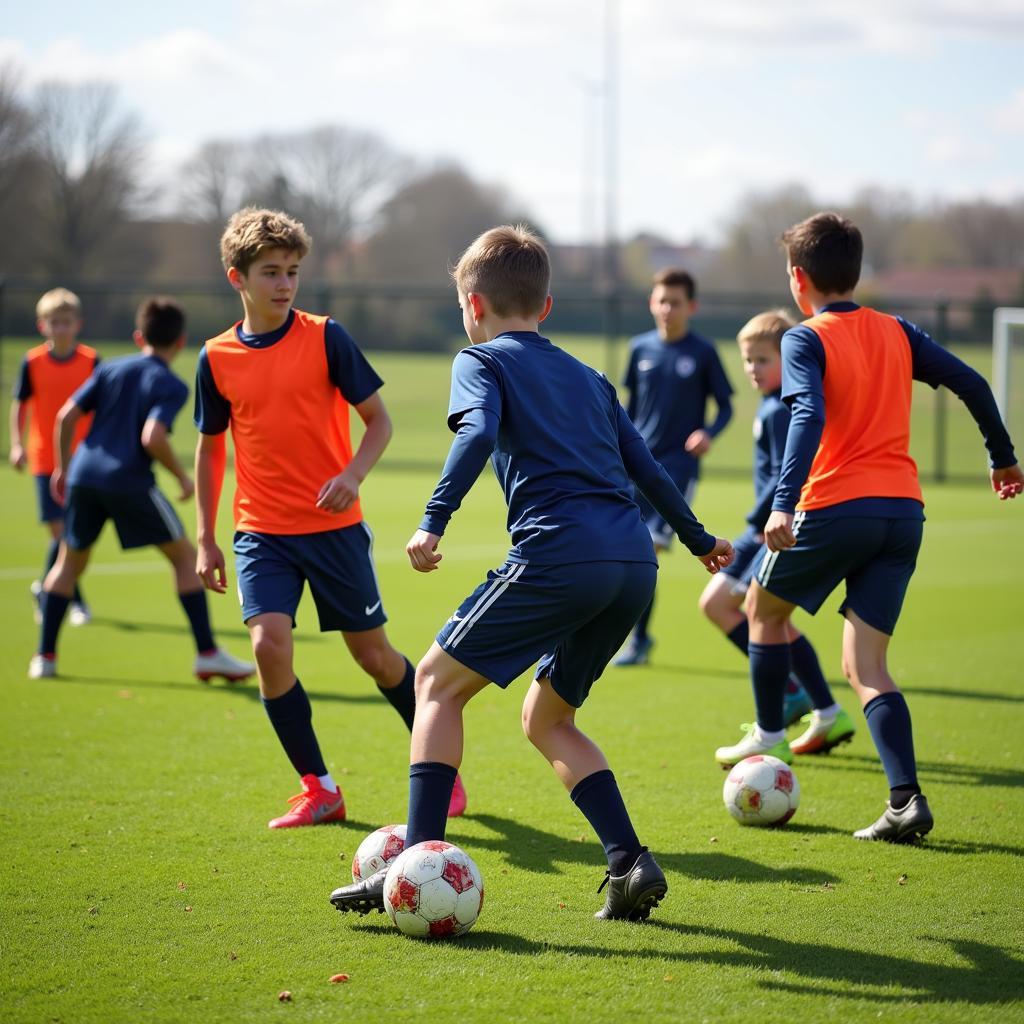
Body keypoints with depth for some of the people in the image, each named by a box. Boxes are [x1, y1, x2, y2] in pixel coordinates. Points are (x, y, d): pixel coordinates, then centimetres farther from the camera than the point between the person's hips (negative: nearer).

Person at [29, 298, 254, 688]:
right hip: (130, 480, -5)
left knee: (69, 563, 20)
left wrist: (63, 466, 19)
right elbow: (152, 437, -17)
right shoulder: (172, 386, -2)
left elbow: (67, 416, 8)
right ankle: (207, 653, 3)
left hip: (83, 473, 5)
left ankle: (44, 656, 17)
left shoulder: (110, 369, 14)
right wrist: (182, 477, -4)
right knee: (184, 556, 7)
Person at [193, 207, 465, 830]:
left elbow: (379, 419, -1)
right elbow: (211, 447, 13)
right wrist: (206, 539, 10)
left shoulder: (325, 338, -6)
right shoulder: (217, 359, 1)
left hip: (334, 526, -1)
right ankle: (318, 790, -2)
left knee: (373, 652, 5)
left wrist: (353, 475, -19)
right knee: (269, 644, -17)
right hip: (262, 533, 2)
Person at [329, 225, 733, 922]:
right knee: (547, 718, 21)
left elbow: (478, 433, -11)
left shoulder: (482, 361, 9)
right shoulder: (588, 378, 27)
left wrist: (434, 522, -18)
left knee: (439, 681, 7)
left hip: (559, 554, -6)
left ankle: (419, 863, -4)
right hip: (636, 563, 7)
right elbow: (646, 465, 30)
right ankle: (631, 864, 6)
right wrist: (699, 539, 42)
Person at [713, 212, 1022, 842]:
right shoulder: (898, 333, 13)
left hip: (835, 508, -5)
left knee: (765, 606, 25)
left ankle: (768, 738, 30)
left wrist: (784, 503, -29)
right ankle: (907, 799, -11)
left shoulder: (806, 340, -3)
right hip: (904, 508, 5)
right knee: (864, 665, 6)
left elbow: (809, 417, -19)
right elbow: (971, 384, 13)